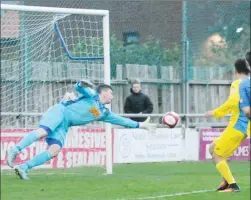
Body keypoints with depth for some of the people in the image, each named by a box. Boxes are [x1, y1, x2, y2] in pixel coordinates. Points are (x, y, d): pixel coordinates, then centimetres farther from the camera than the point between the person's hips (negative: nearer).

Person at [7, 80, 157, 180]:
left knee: (55, 150, -16)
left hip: (63, 126, 7)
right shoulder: (92, 95, 4)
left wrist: (141, 125, 28)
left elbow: (121, 120, 28)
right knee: (43, 132, -33)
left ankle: (24, 167, -19)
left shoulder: (104, 113, 23)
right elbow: (78, 87, -7)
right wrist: (82, 84, -32)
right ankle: (15, 150, -31)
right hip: (59, 112, -7)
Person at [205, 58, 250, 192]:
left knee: (217, 155, -1)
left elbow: (233, 102, -24)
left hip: (237, 126, -8)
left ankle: (232, 185, -8)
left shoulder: (237, 84, -9)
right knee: (213, 148, 18)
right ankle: (227, 180, 11)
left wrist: (215, 113, -16)